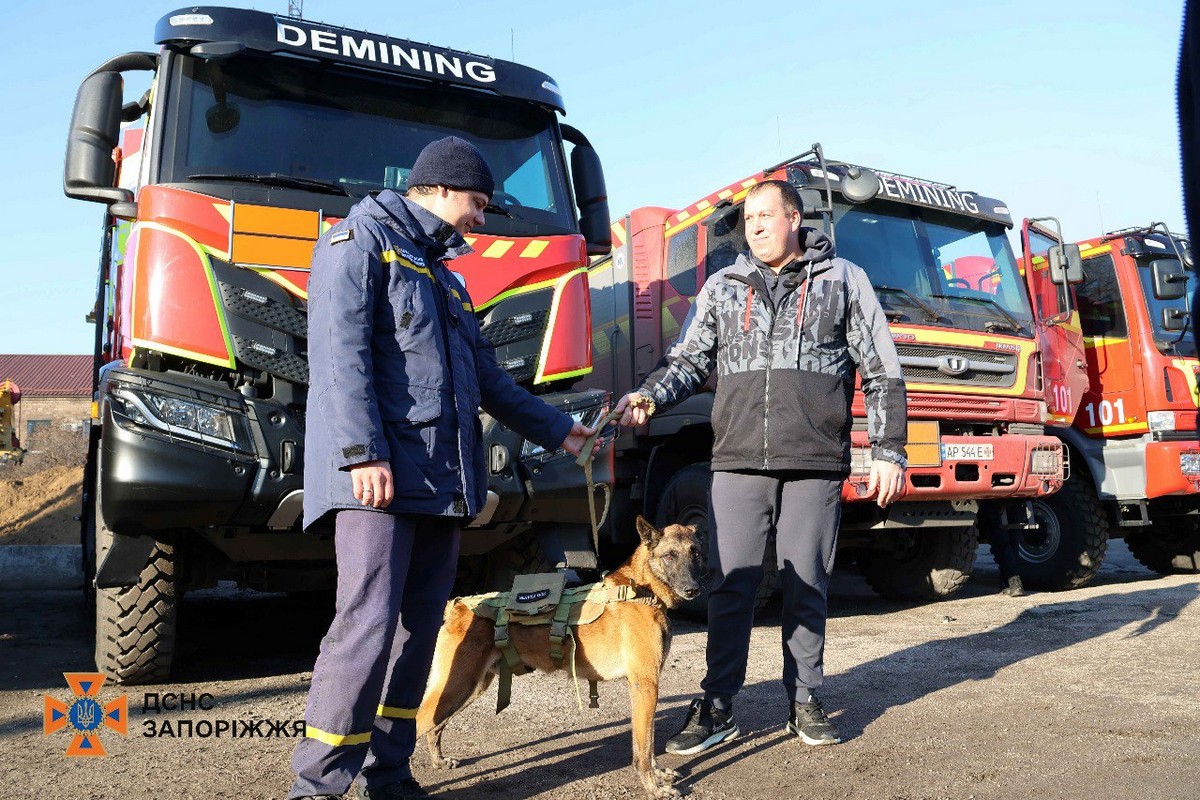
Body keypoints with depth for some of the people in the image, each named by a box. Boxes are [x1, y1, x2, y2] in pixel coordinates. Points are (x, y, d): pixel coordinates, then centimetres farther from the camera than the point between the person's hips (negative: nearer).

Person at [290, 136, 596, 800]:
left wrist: (553, 428, 34)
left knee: (421, 624, 7)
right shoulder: (361, 240, 2)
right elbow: (341, 351, -12)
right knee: (368, 622, -12)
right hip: (382, 473, -8)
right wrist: (361, 452, -21)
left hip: (442, 479, 8)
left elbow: (487, 378, 30)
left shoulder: (444, 275, 27)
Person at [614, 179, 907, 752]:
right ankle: (716, 708, 13)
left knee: (806, 586, 8)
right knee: (729, 585, 2)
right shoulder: (723, 287, 13)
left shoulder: (844, 280, 8)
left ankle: (804, 700, 24)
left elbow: (882, 373, 6)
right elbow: (690, 358, 13)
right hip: (739, 461, 1)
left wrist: (888, 450, 1)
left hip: (816, 463, -1)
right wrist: (650, 395, -6)